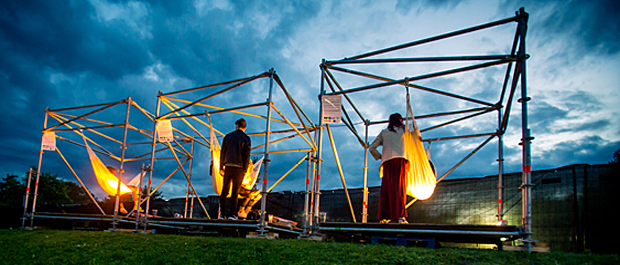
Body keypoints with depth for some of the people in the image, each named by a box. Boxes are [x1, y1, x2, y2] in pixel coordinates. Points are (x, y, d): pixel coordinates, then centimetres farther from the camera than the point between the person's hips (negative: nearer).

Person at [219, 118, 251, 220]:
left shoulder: (228, 136, 8)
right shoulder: (246, 138, 0)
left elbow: (222, 152, 8)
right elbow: (246, 155, -8)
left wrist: (221, 167, 13)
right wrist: (245, 170, -4)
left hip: (228, 166, 2)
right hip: (239, 168, -2)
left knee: (224, 190, 8)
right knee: (235, 191, 2)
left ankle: (222, 214, 7)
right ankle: (232, 214, 1)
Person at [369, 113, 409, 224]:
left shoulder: (383, 132, 19)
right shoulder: (403, 129, 16)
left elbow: (372, 148, 11)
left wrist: (379, 157, 20)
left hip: (387, 161, 2)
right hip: (400, 160, -2)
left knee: (386, 188, 3)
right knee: (400, 188, -8)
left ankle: (384, 216, 0)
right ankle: (401, 216, -18)